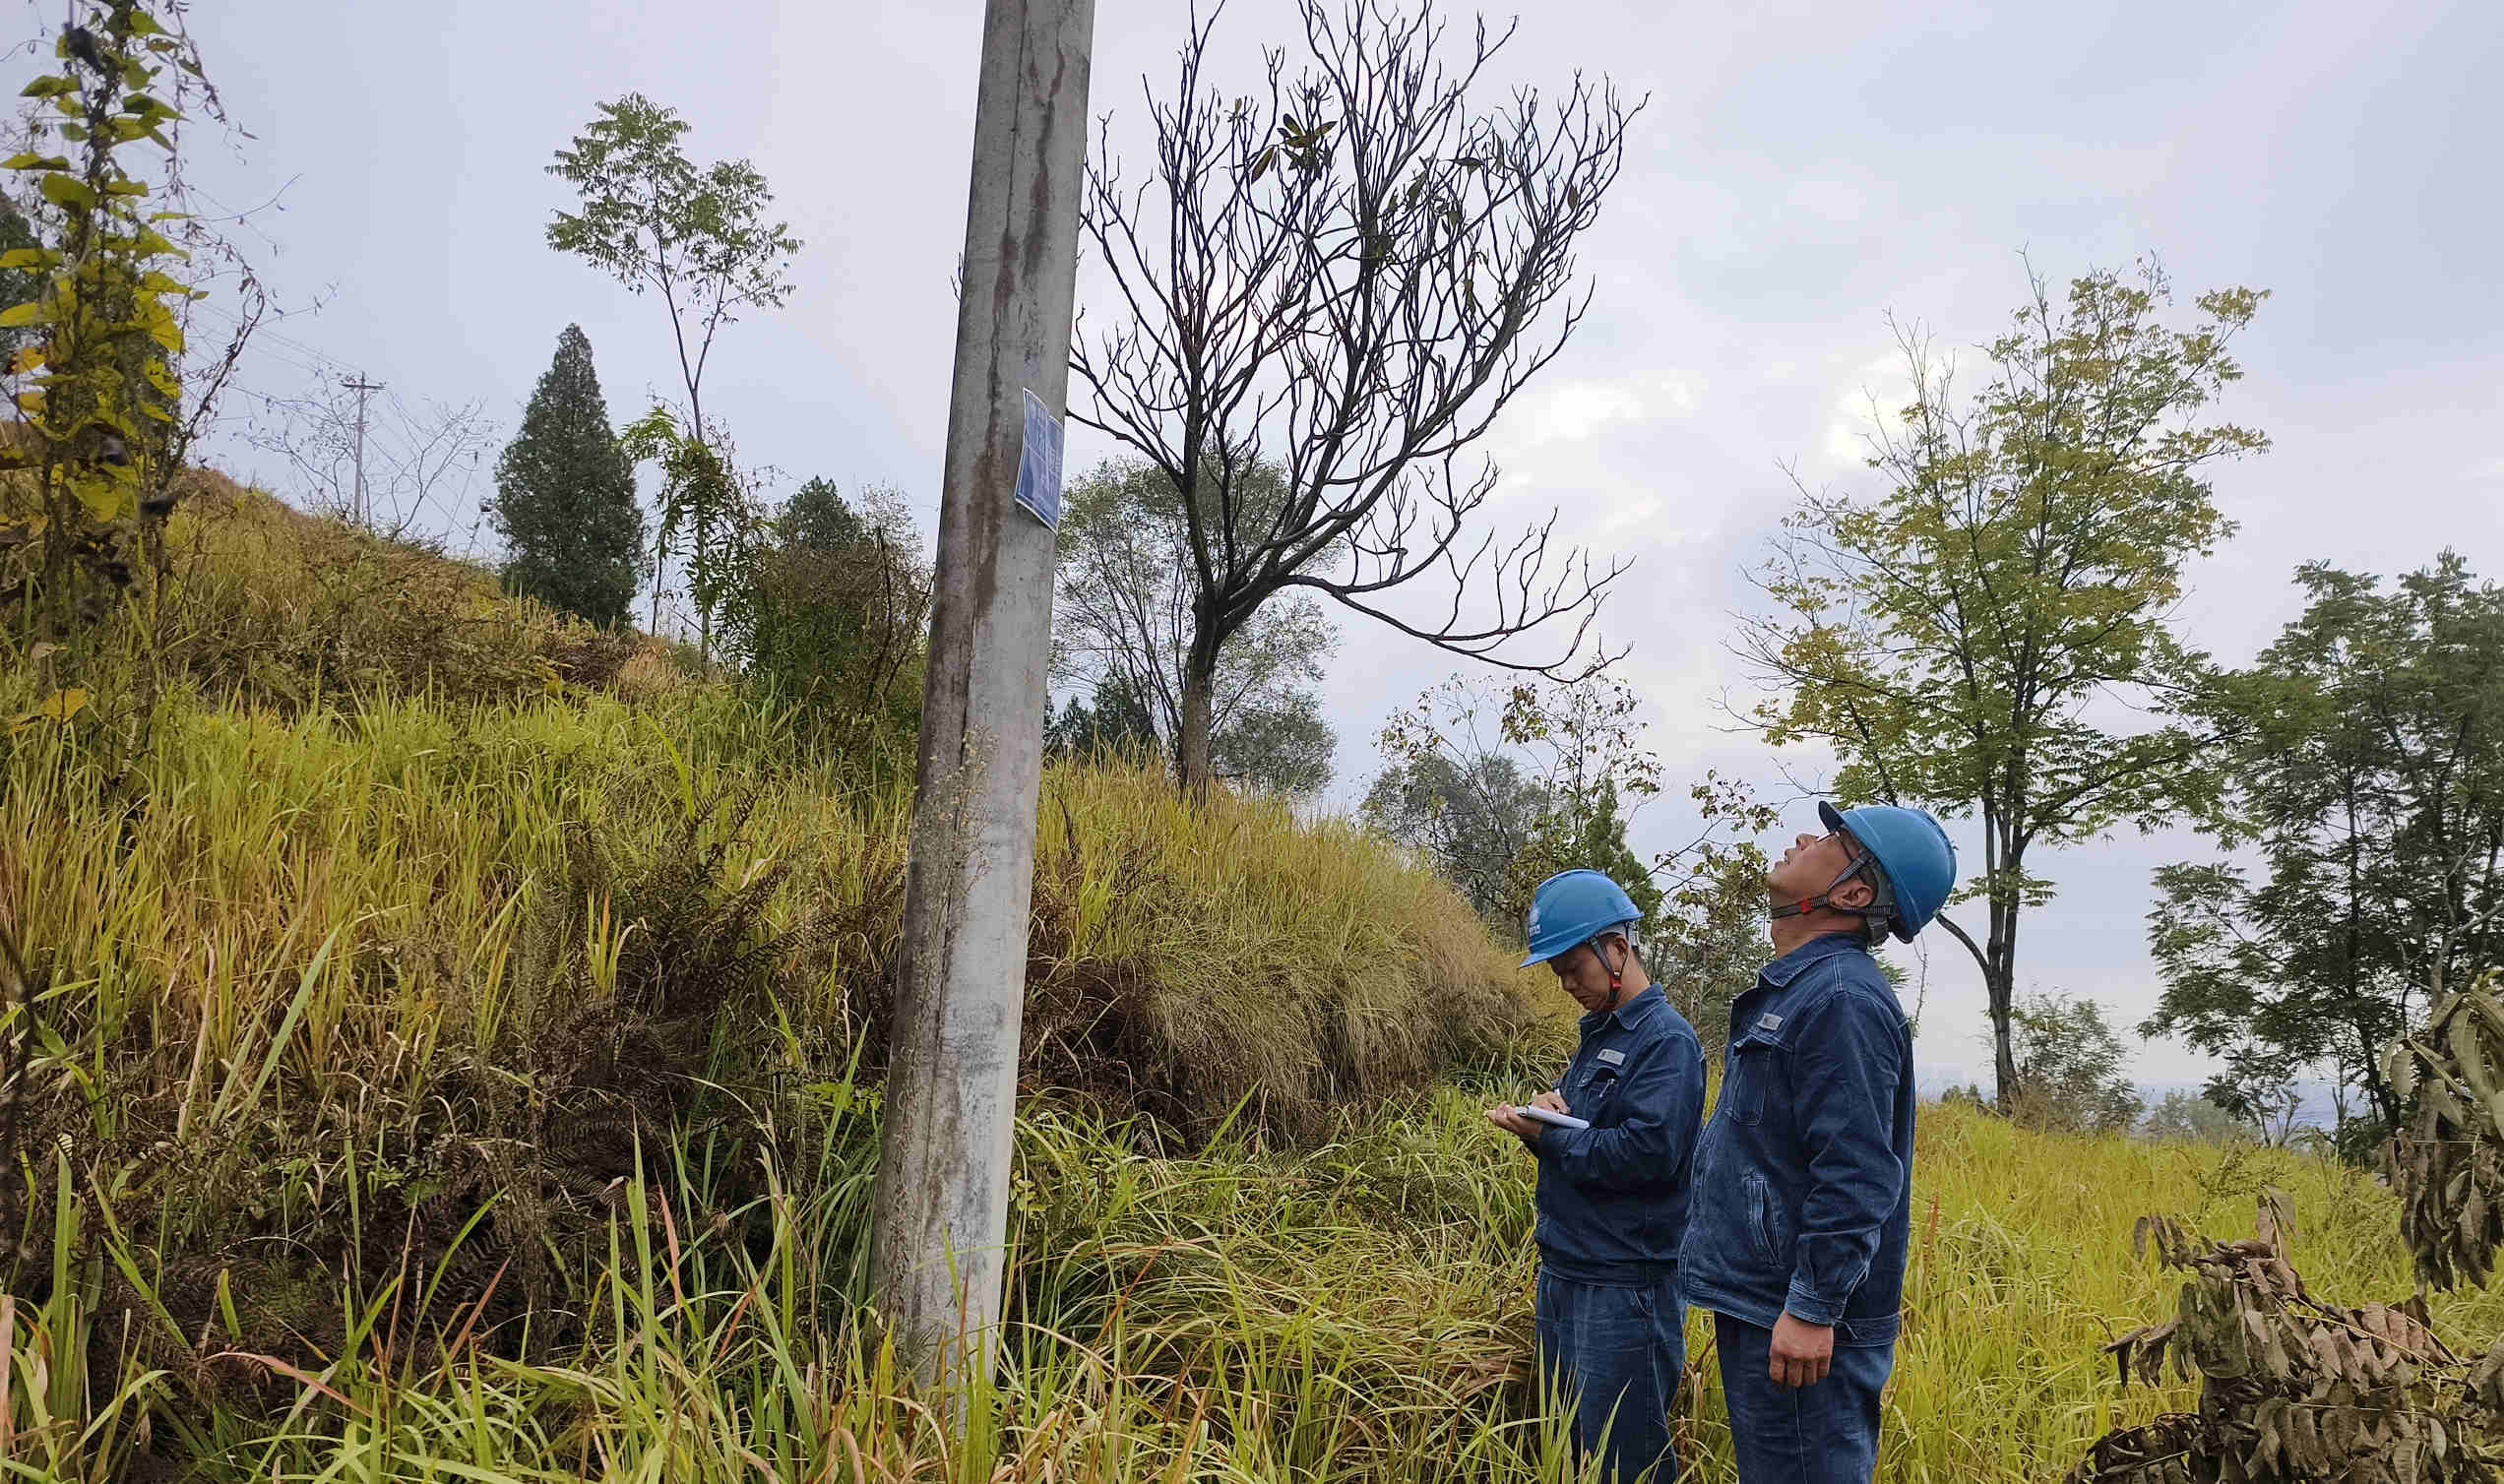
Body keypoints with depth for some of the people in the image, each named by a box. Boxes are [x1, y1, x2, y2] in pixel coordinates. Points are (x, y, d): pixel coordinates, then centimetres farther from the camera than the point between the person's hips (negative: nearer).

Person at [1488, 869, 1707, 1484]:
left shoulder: (1666, 1039, -14)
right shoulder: (1597, 1033, 13)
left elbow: (1648, 1151, -25)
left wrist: (1549, 1135, -17)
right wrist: (1546, 1113, -4)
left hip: (1624, 1287, -9)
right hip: (1563, 1272, 9)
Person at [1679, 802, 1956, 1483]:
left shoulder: (1842, 998, -19)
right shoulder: (1793, 988, 13)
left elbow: (1855, 1177, -25)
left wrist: (1813, 1311, -23)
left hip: (1798, 1324, -10)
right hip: (1756, 1305, 10)